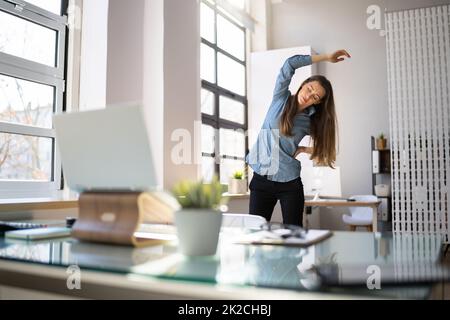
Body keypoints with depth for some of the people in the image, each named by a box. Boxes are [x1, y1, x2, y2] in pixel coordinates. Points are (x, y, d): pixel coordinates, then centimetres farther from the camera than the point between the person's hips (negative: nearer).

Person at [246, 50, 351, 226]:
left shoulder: (311, 122, 3)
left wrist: (303, 149, 1)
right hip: (261, 179, 0)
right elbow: (290, 64, -9)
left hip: (290, 183, 1)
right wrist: (326, 57, -6)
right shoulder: (281, 99, 1)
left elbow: (325, 145, 13)